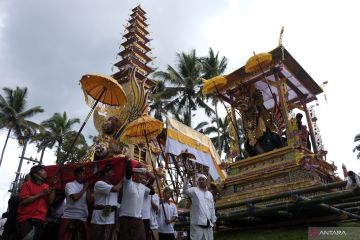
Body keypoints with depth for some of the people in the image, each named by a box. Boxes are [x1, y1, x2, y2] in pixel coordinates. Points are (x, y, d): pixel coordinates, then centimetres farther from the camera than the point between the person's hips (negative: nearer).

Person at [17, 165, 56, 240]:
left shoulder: (46, 187, 12)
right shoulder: (28, 184, -2)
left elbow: (50, 201, 2)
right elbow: (24, 201, -13)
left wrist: (52, 187, -6)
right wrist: (40, 194, -14)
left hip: (40, 220, 5)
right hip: (26, 219, -5)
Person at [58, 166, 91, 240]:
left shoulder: (85, 187, 15)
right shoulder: (70, 184, -1)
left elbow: (88, 201, 4)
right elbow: (75, 197, -17)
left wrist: (87, 188, 2)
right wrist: (84, 189, -4)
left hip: (82, 218, 6)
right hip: (69, 217, -5)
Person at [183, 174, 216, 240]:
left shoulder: (210, 194, 18)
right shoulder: (194, 190, 0)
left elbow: (212, 208, 21)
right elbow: (186, 190, -20)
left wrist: (213, 221, 16)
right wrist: (187, 178, -32)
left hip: (208, 224, 6)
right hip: (197, 224, -6)